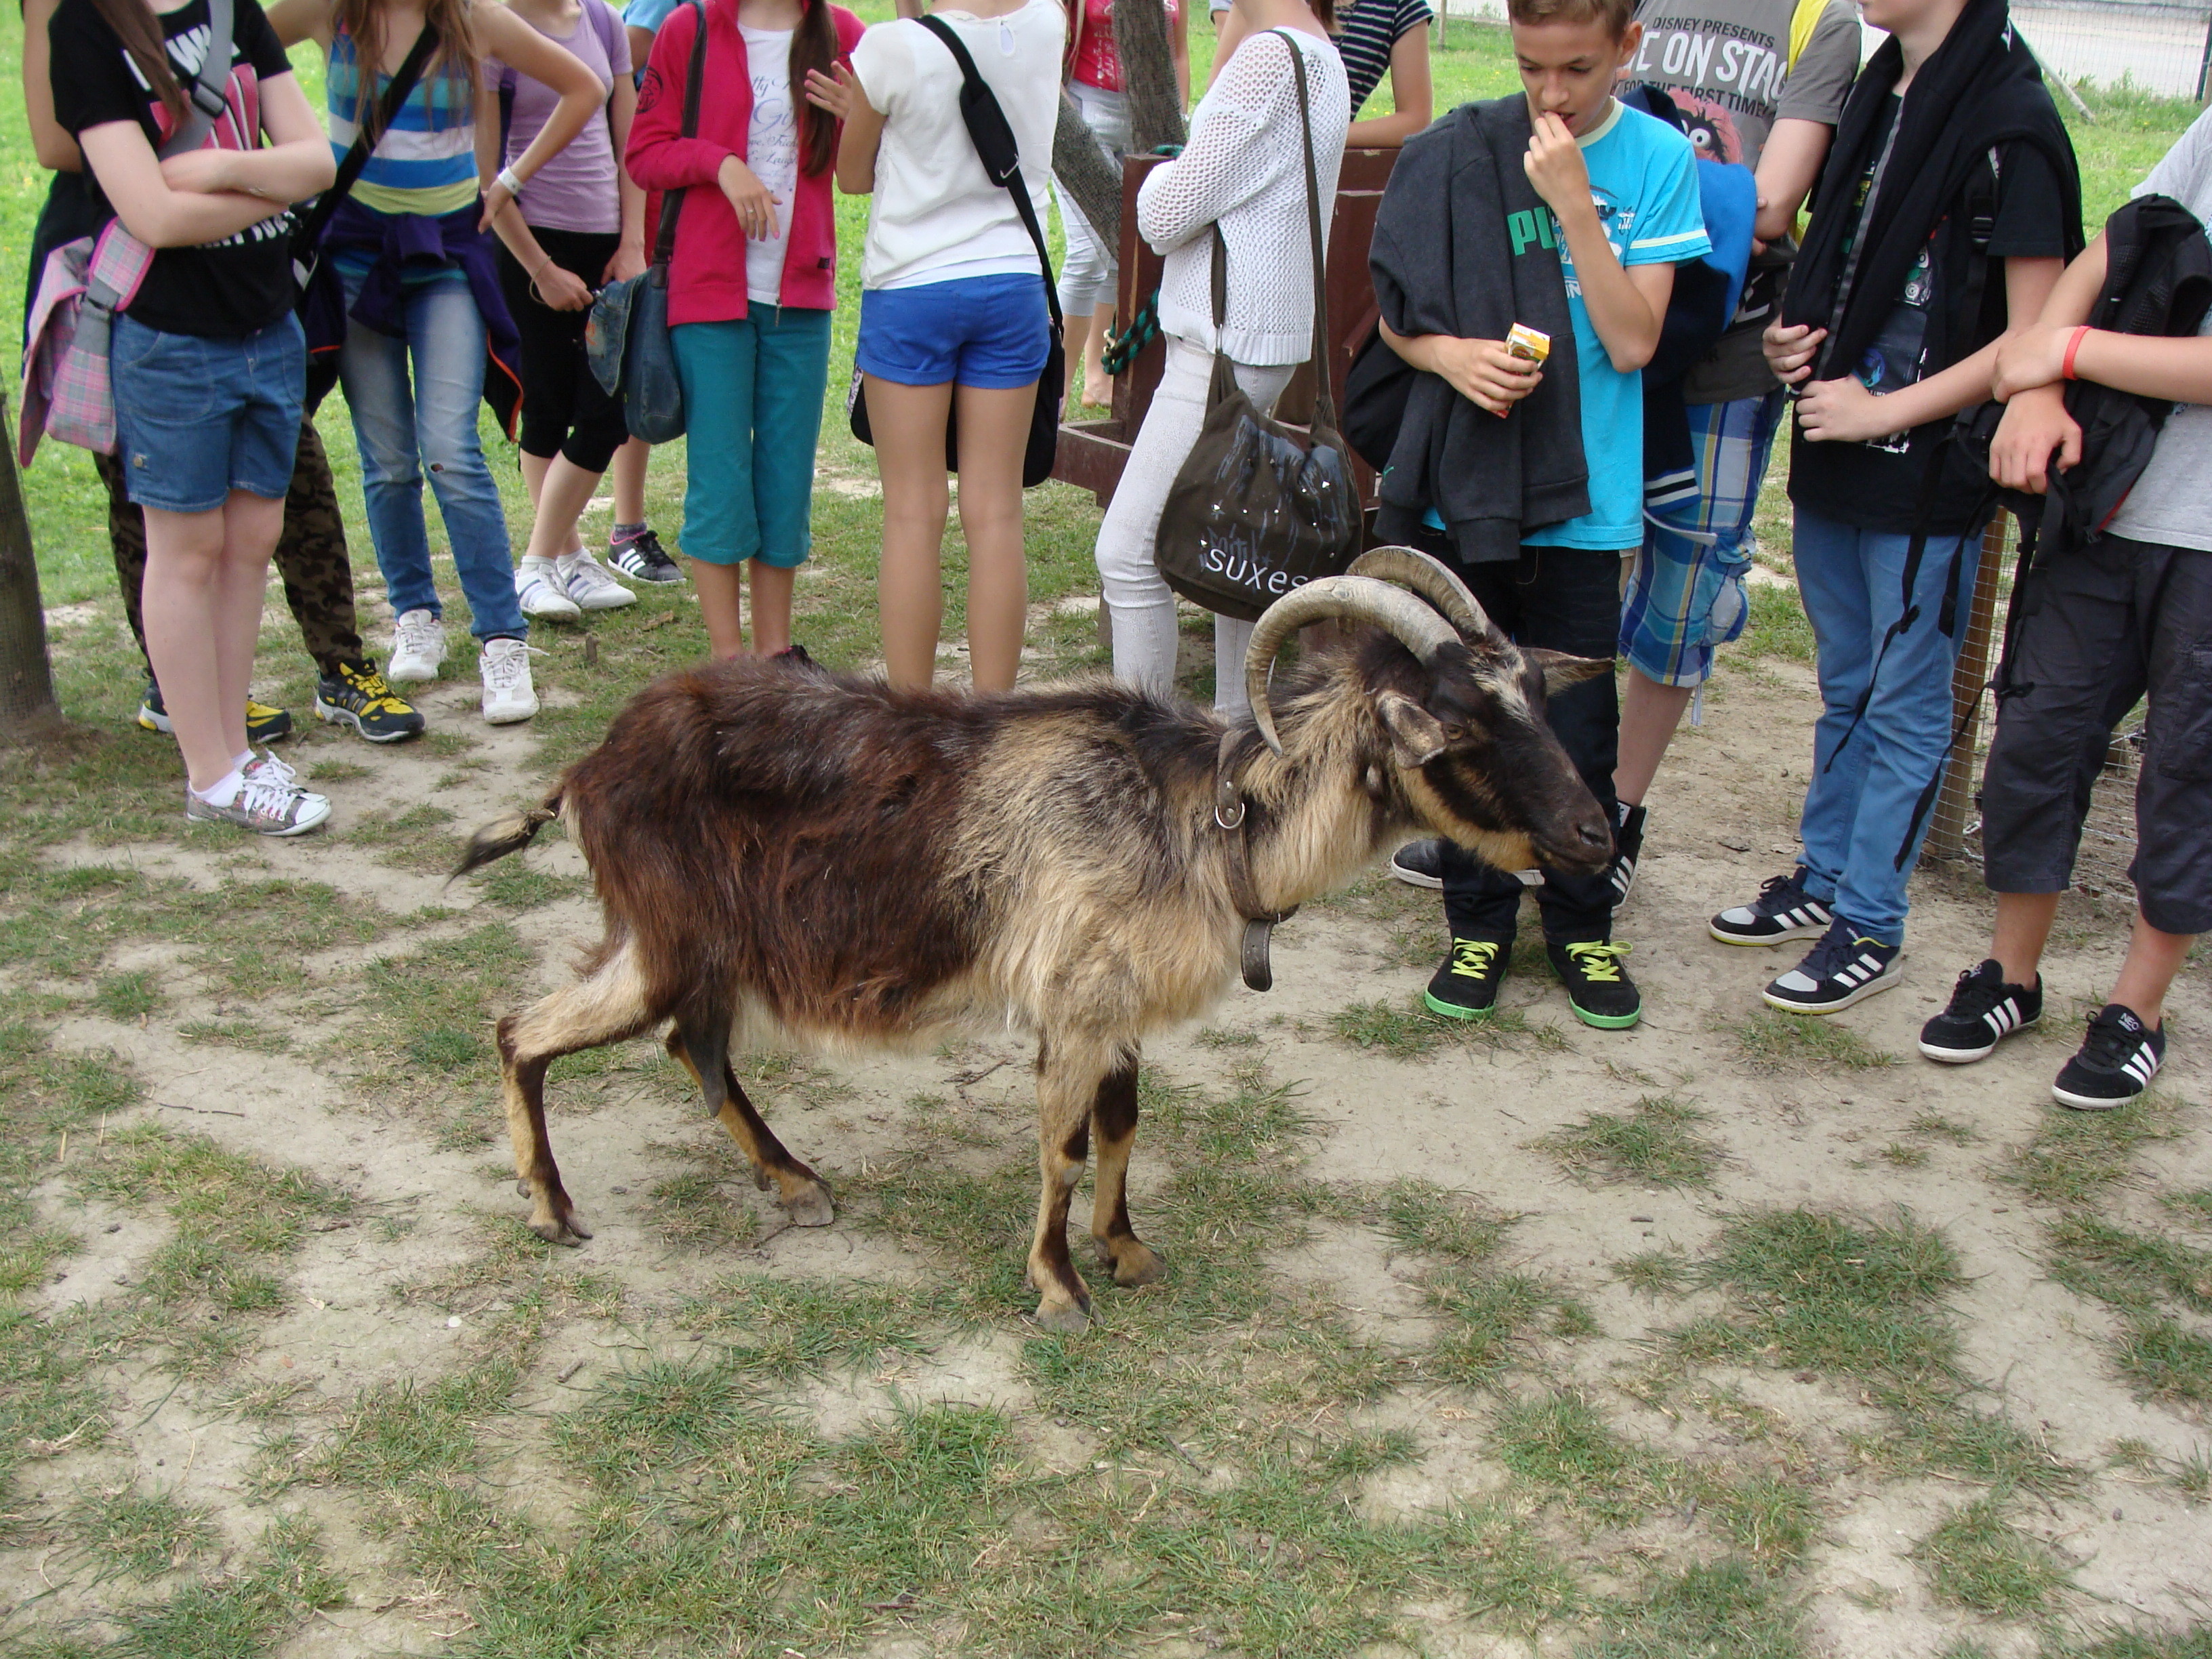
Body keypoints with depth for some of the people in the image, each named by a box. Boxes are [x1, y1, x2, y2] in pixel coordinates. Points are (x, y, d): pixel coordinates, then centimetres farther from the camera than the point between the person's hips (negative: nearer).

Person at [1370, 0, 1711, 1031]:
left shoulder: (1659, 161, -3)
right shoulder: (1460, 152, -1)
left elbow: (1633, 342, -11)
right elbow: (1394, 318, 6)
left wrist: (1572, 201, -17)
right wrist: (1450, 354, -15)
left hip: (1582, 501, -1)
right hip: (1462, 491, 1)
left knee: (1580, 735, 6)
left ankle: (1580, 925, 26)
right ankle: (1478, 920, 27)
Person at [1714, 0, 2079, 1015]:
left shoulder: (2011, 124, -16)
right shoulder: (1877, 95, 9)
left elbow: (2033, 339, -17)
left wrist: (1882, 413, -16)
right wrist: (1796, 337, 3)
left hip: (1926, 477, -8)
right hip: (1834, 460, 8)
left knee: (1905, 707, 5)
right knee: (1846, 689, 19)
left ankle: (1871, 927, 16)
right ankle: (1822, 880, 33)